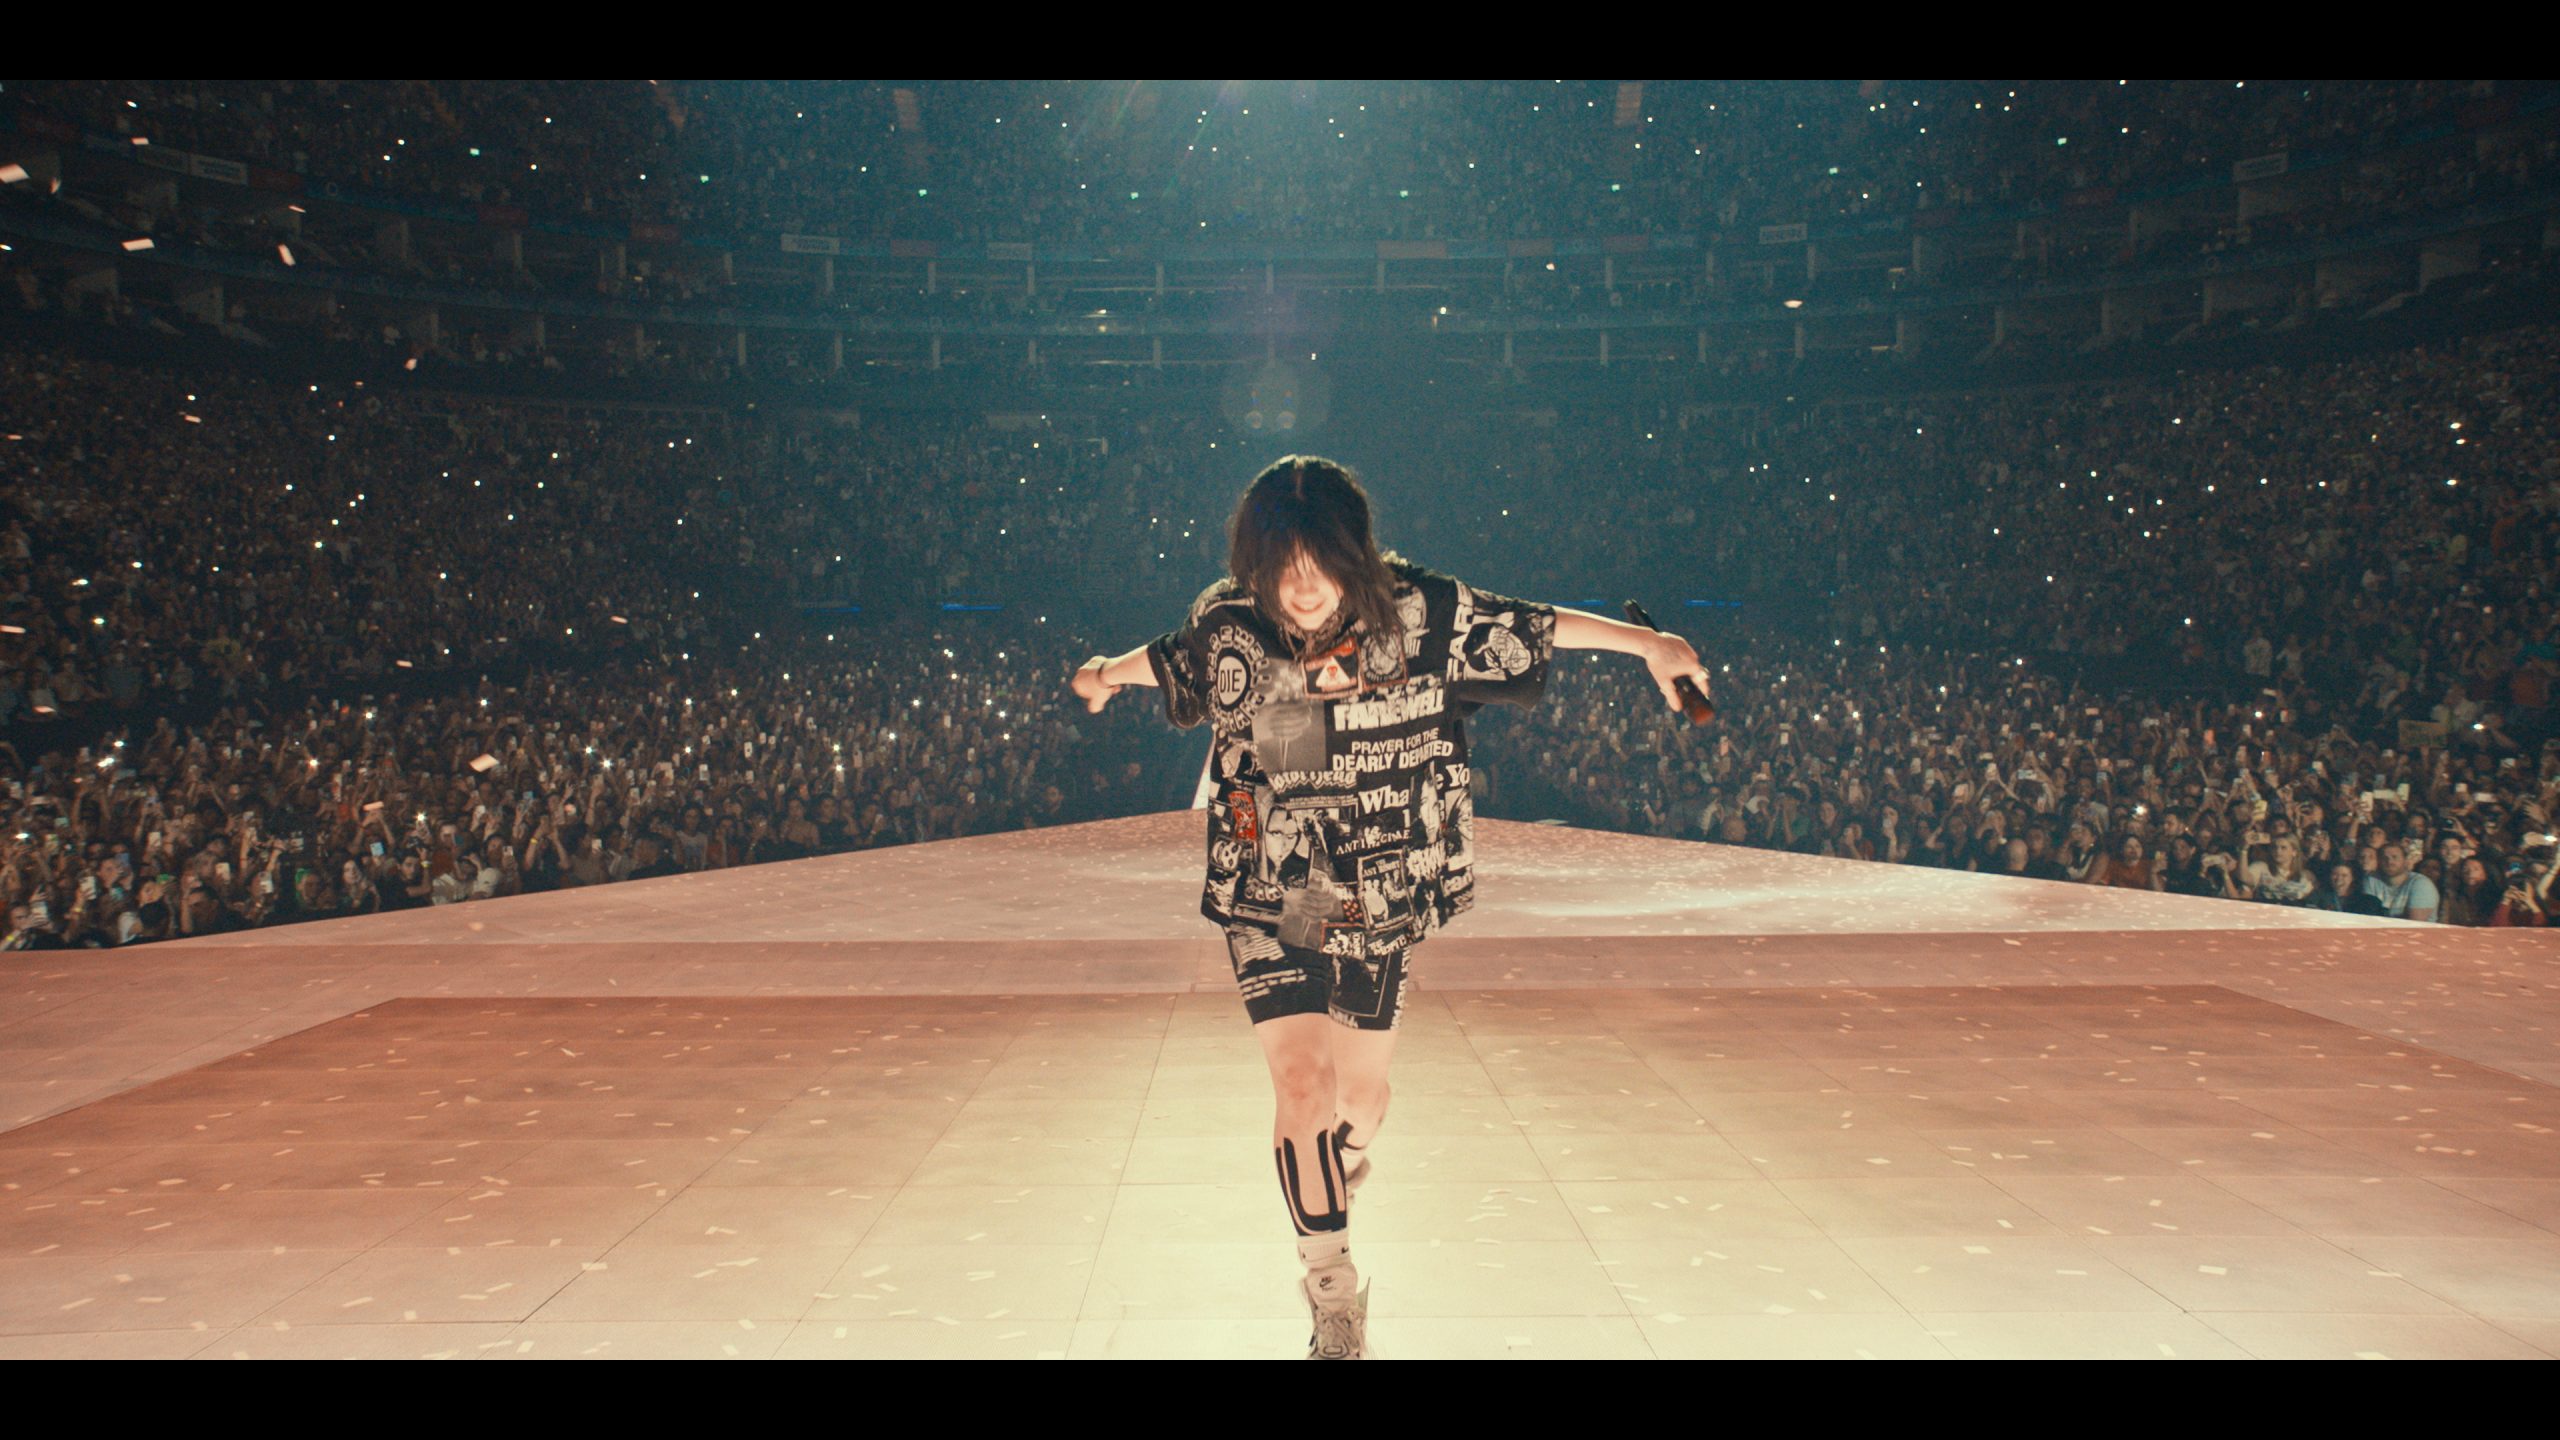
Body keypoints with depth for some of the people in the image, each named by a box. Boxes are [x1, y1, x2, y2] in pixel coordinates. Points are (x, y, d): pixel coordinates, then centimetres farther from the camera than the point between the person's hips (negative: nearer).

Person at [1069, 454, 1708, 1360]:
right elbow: (1166, 658, 13)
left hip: (1380, 900, 1)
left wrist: (1647, 643, 6)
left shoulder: (1422, 613, -14)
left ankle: (1340, 1164, 51)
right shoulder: (1224, 625, -11)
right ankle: (1334, 1299, 3)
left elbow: (1536, 626, 0)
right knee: (1302, 1081, -13)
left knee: (1364, 1083, 13)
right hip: (1267, 900, -1)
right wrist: (1111, 673, 32)